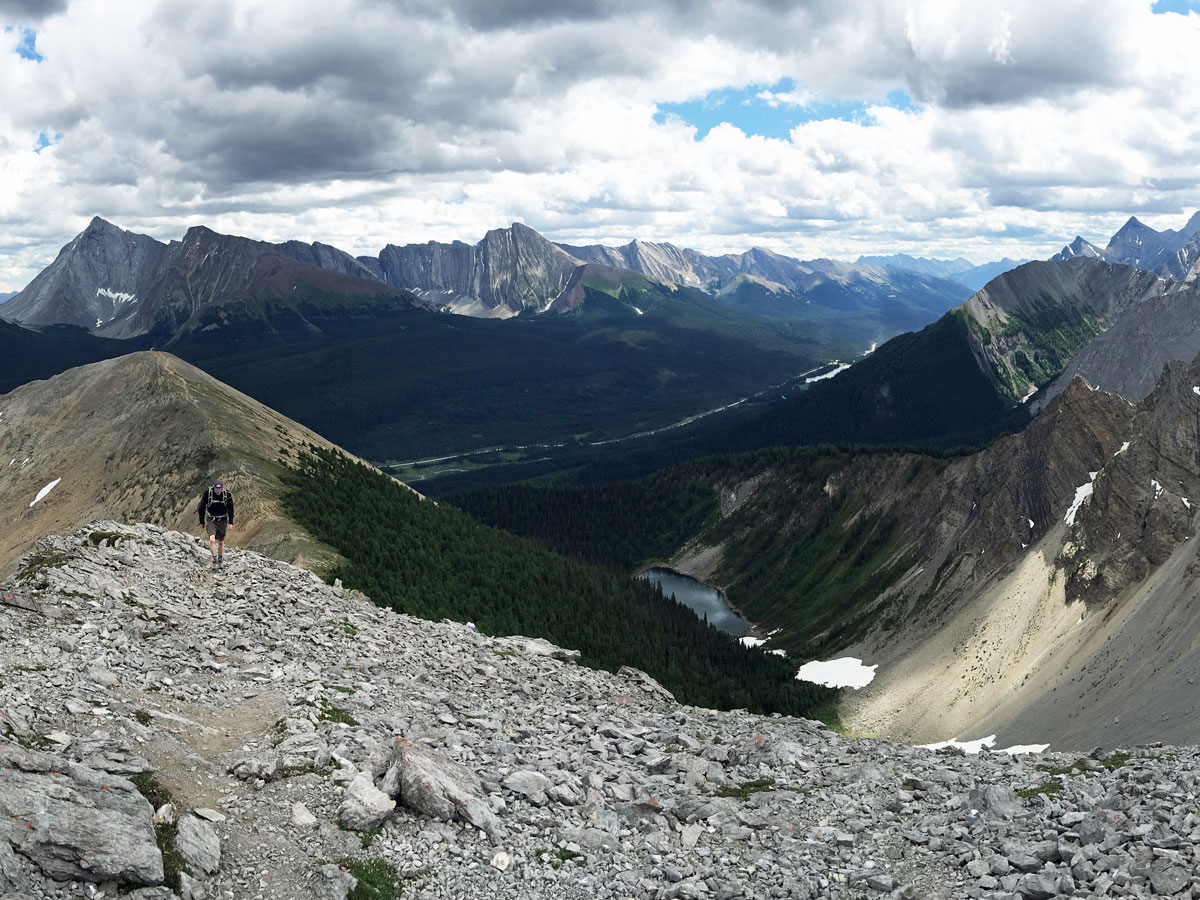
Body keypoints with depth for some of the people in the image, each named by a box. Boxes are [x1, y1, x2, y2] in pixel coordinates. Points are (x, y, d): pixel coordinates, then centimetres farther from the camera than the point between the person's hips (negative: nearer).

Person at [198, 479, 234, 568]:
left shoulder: (227, 494, -12)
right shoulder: (207, 493, -14)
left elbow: (230, 509, 0)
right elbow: (202, 508, -1)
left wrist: (230, 522, -5)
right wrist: (202, 521, 4)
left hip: (222, 521, 1)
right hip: (211, 520, -1)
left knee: (221, 542, 10)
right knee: (212, 540, -19)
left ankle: (220, 559, 29)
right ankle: (215, 559, -8)